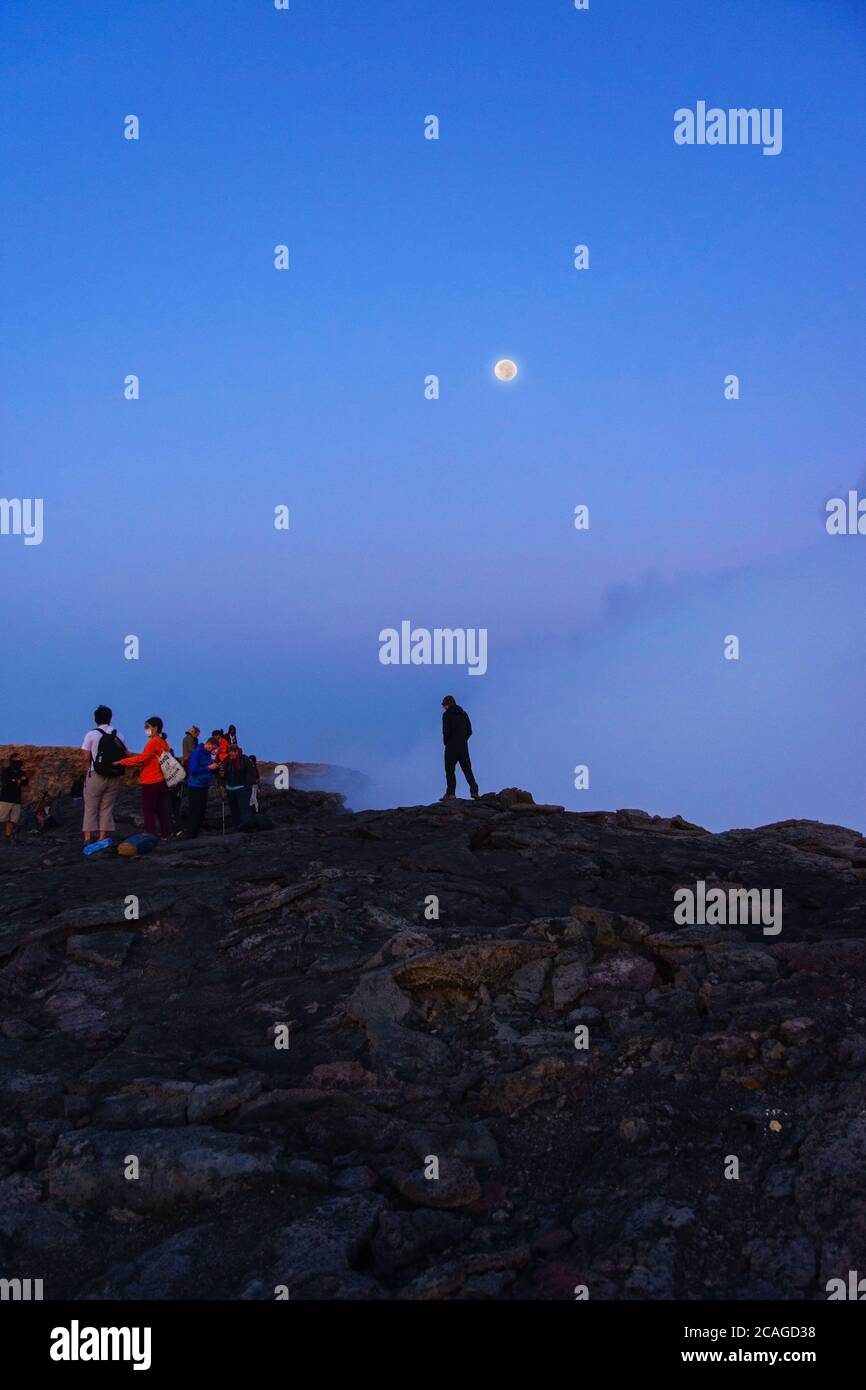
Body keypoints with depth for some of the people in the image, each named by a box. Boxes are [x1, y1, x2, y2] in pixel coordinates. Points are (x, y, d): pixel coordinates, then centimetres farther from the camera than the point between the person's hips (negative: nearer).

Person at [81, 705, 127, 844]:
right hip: (114, 778, 3)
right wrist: (121, 775, 11)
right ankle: (102, 838, 7)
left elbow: (86, 758, -9)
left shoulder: (91, 735, -5)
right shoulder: (119, 736, 5)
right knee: (107, 808, 9)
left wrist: (86, 774, 3)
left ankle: (88, 838, 1)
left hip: (95, 775, -3)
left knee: (91, 808, 4)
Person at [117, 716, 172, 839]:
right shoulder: (163, 742, 12)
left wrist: (121, 762, -16)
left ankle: (150, 836, -3)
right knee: (161, 810, 12)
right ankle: (165, 834, 14)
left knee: (149, 811, -3)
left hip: (151, 783, -8)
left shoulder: (153, 742, -14)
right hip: (161, 781, 8)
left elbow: (141, 759, -21)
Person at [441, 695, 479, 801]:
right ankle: (474, 791, -2)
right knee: (467, 770, 8)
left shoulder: (447, 715, -6)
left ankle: (451, 793, -2)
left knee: (450, 770, 2)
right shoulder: (464, 714, 11)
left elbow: (446, 731, -15)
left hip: (451, 747, -5)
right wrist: (463, 740, 14)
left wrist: (446, 742, 0)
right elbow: (469, 731, 10)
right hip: (463, 747, 5)